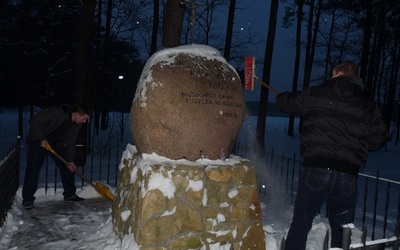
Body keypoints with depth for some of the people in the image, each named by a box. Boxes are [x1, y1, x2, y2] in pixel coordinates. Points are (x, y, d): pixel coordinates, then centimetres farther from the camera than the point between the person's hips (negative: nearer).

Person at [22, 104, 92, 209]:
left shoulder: (77, 124, -10)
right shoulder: (56, 113, -32)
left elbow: (71, 141, -2)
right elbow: (34, 121, -27)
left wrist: (70, 160, -7)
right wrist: (41, 139, -29)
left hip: (56, 143, 7)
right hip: (38, 141, -6)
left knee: (68, 167, 3)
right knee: (33, 169, -12)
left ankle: (70, 194, 15)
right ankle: (27, 200, -3)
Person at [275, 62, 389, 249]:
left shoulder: (315, 94, 4)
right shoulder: (368, 106, 10)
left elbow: (285, 103, 16)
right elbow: (379, 139, 11)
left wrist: (281, 96, 40)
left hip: (316, 169, -2)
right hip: (348, 175, 3)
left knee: (301, 223, 9)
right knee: (342, 229, 16)